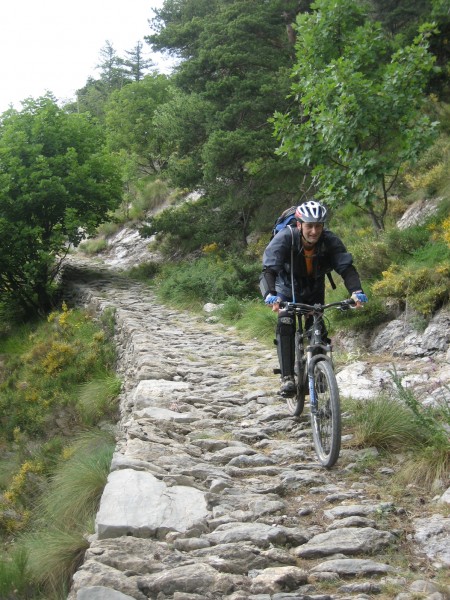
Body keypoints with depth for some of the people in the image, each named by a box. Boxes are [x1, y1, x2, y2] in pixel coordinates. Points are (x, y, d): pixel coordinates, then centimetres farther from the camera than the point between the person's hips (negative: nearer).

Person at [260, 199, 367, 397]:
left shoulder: (330, 240, -26)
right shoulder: (285, 238, -32)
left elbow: (346, 267, -31)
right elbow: (269, 269, -40)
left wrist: (356, 291, -50)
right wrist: (270, 295, -59)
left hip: (314, 293, 2)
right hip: (288, 290, -2)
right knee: (285, 325, -24)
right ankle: (287, 378, -23)